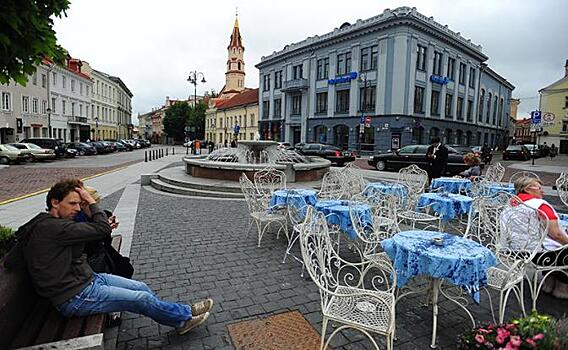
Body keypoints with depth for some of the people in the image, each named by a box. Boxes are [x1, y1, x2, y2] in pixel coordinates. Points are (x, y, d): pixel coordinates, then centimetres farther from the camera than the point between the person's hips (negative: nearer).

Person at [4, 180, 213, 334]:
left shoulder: (43, 225, 8)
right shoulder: (52, 227, -23)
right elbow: (102, 229, -25)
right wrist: (92, 202, -10)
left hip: (88, 279, 10)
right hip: (76, 298, -10)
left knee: (141, 288, 7)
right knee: (143, 299, -10)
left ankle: (179, 318, 20)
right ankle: (185, 315, 10)